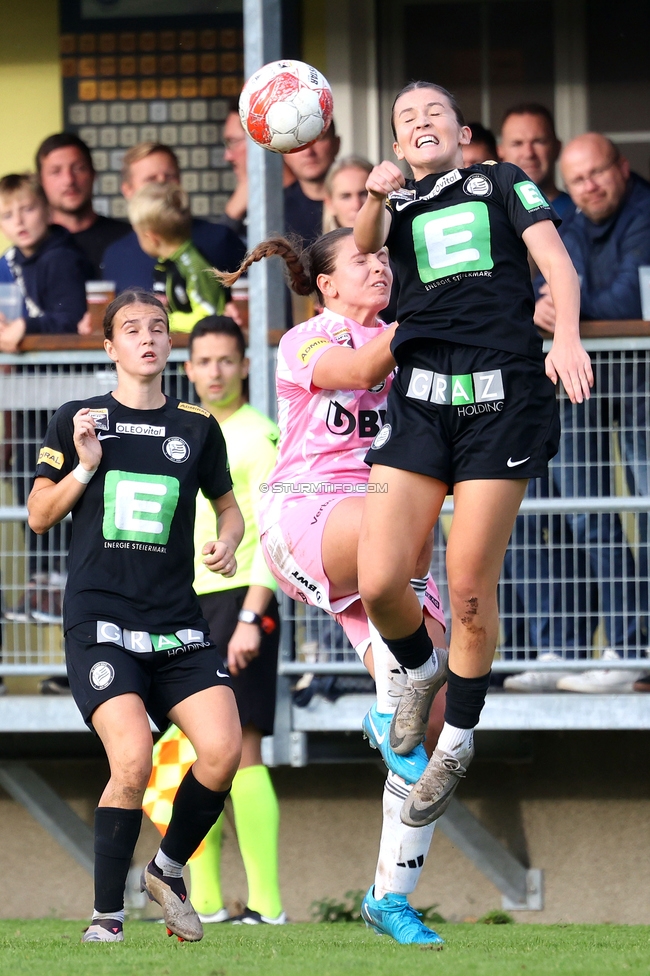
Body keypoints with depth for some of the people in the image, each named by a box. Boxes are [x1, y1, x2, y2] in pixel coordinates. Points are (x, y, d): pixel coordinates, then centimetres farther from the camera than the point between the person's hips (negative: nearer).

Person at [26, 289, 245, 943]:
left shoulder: (196, 428, 12)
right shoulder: (78, 420, 7)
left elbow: (227, 506, 24)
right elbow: (39, 517, 8)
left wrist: (227, 541, 2)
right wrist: (85, 467, -8)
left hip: (177, 621, 3)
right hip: (99, 619, -3)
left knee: (222, 749, -15)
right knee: (132, 759, -22)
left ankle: (169, 870, 12)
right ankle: (107, 916, -7)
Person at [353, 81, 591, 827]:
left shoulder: (500, 183, 13)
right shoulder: (400, 204, 19)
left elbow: (555, 261, 2)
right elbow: (363, 245, -2)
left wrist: (566, 337, -17)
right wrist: (375, 196, -24)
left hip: (503, 396, -2)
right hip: (420, 396, 2)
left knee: (469, 588, -5)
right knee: (379, 584, -10)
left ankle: (456, 743, 14)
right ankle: (419, 673, 23)